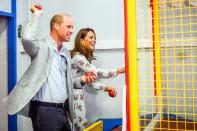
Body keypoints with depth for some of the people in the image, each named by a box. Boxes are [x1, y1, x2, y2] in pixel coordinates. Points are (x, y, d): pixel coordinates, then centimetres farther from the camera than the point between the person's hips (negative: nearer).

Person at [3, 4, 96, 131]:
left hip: (63, 109, 8)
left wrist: (81, 80, 4)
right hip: (44, 110, -7)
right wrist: (36, 15, -17)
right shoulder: (42, 46, -8)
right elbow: (27, 39, -31)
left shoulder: (66, 52, 15)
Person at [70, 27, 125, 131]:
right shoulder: (78, 57, -18)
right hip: (73, 98, -10)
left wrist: (105, 88, 1)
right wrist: (118, 71, -28)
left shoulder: (84, 57, 13)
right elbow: (95, 73, -27)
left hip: (78, 98, 10)